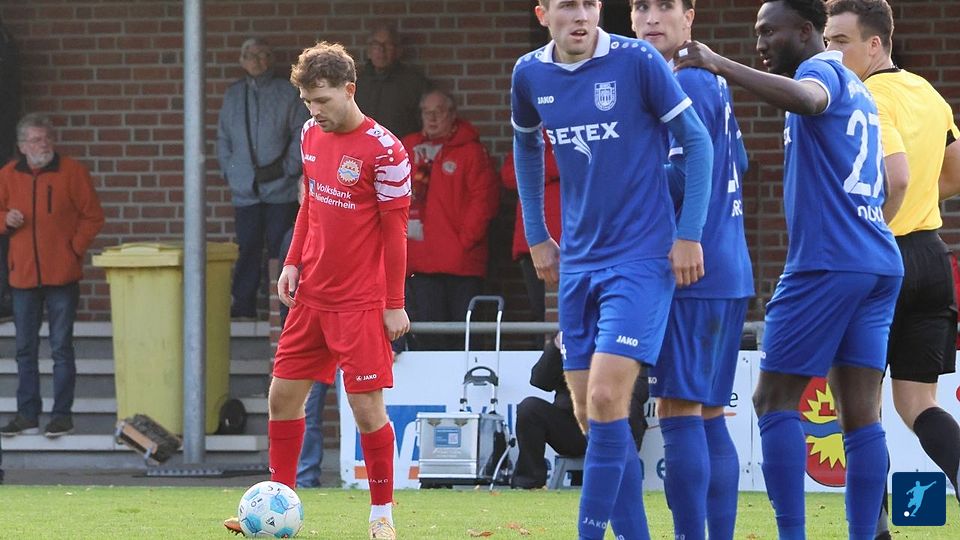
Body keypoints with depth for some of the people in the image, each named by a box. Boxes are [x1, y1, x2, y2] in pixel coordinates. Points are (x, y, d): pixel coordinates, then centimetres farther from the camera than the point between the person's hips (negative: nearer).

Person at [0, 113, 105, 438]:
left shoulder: (72, 171, -3)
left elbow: (93, 216, 1)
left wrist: (75, 247, -7)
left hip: (62, 275, -4)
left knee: (62, 347, -1)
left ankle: (63, 414, 4)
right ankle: (27, 415, 16)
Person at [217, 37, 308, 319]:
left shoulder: (286, 93, 2)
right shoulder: (233, 95, 11)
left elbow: (301, 133, 2)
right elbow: (223, 137, 15)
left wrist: (290, 166, -5)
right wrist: (228, 169, 5)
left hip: (280, 187, -2)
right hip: (245, 188, 2)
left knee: (280, 247, -2)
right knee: (247, 248, 1)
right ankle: (243, 304, 5)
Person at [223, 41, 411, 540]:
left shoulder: (383, 151, -15)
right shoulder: (312, 134, 6)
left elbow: (395, 231, -11)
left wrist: (394, 305, -11)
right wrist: (293, 262, 10)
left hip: (362, 302, -7)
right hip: (312, 294, 7)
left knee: (366, 405, -7)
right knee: (283, 394, 6)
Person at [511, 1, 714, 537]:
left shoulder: (636, 60, -11)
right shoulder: (530, 75, 3)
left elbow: (697, 140, -5)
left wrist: (689, 235, -8)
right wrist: (537, 237, 21)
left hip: (642, 257, -6)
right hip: (578, 262, 6)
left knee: (606, 399, -17)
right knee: (589, 413, 4)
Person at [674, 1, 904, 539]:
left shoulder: (822, 70, -5)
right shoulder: (856, 88, 23)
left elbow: (806, 98, -32)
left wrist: (721, 65, -32)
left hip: (826, 262, -9)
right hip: (881, 264, 9)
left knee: (776, 398, -3)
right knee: (861, 413, 3)